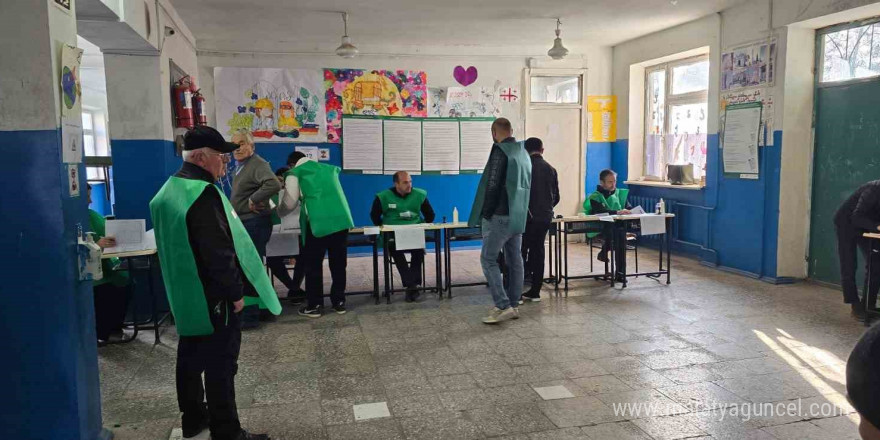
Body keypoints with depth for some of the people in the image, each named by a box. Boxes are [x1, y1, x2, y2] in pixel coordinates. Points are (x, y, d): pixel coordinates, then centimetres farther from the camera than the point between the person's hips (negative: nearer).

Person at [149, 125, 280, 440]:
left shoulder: (169, 190, 10)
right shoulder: (204, 193, -22)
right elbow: (219, 253, -25)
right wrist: (236, 293, -15)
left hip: (185, 295, 10)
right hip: (212, 297, -10)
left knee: (191, 357, 19)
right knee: (220, 364, -1)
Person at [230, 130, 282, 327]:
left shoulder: (257, 164, -17)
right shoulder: (240, 166, 15)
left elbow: (274, 185, -36)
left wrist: (253, 200, -27)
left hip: (254, 224, -11)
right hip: (245, 224, 11)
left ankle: (249, 316, 4)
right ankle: (263, 309, 29)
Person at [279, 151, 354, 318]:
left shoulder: (294, 173, 7)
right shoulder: (329, 168, 23)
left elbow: (290, 203, 5)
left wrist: (278, 212, 25)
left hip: (318, 222, -5)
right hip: (341, 219, 5)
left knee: (313, 264, 7)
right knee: (338, 263, 12)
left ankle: (314, 305, 12)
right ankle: (339, 302, 20)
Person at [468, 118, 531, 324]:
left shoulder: (500, 151, -12)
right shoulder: (523, 153, 13)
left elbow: (492, 185, -17)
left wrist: (485, 214, -11)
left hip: (500, 216, -8)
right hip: (518, 216, 8)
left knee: (488, 258, -3)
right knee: (515, 260, 11)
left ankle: (503, 306, -10)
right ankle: (513, 305, 17)